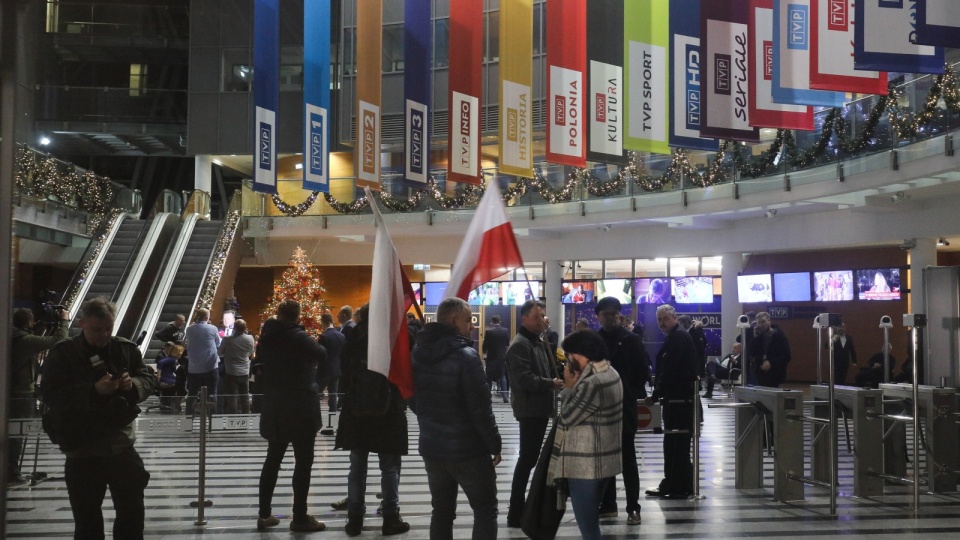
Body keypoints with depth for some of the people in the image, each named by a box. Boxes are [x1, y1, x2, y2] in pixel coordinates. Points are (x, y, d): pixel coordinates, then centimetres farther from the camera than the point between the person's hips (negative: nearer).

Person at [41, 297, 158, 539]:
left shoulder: (126, 349, 3)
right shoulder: (62, 354, -7)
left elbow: (150, 381, 7)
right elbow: (52, 395, -16)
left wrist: (134, 384, -16)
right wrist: (94, 390, -27)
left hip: (122, 446, 3)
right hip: (82, 451, -3)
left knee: (132, 512, 12)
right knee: (87, 519, 8)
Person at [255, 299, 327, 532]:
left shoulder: (266, 337, 4)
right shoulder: (299, 337, -16)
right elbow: (323, 356, -11)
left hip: (274, 407, 7)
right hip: (301, 407, -6)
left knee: (273, 459, 14)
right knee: (303, 461, 0)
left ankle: (264, 514, 17)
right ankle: (300, 517, 1)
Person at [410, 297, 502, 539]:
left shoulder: (418, 353, 5)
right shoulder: (465, 355, -18)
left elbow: (413, 400, 13)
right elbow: (480, 408, -18)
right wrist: (495, 445, -8)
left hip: (432, 447, 7)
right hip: (467, 449, -7)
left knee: (442, 510, 16)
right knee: (485, 510, 5)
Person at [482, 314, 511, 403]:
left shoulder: (489, 331, -13)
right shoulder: (506, 331, -2)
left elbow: (485, 345, -8)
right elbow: (508, 343, 8)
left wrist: (484, 353, 11)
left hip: (491, 357, -3)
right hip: (502, 357, 3)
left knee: (489, 377, 7)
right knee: (502, 376, 10)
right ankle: (505, 397, 1)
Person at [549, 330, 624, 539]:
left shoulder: (591, 384, -24)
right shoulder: (611, 372, 7)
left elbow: (566, 418, -16)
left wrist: (568, 387, -8)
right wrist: (575, 385, 2)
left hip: (586, 464, -10)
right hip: (606, 459, 10)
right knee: (591, 520, 21)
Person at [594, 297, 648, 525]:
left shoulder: (631, 340, -2)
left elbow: (643, 370, -3)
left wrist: (631, 393, -6)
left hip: (624, 407, -4)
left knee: (627, 458, -1)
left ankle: (633, 508, 2)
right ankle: (607, 504, 20)